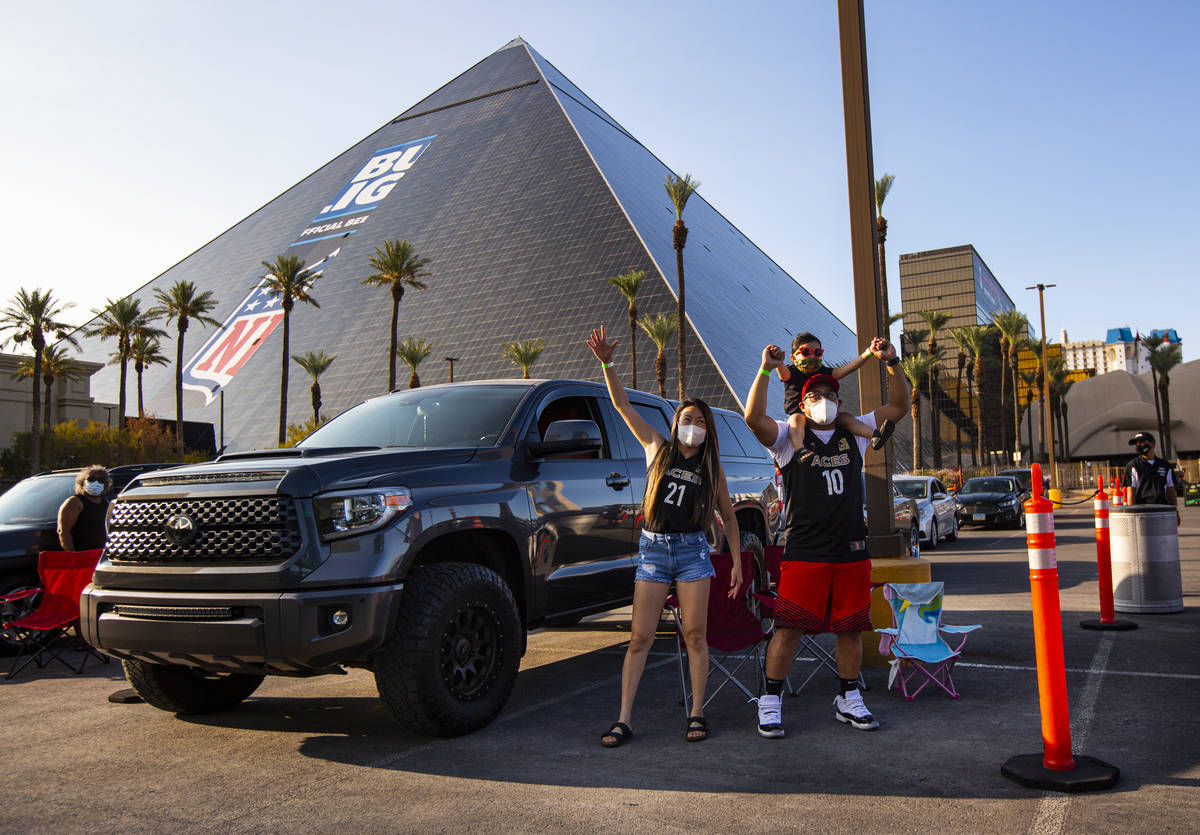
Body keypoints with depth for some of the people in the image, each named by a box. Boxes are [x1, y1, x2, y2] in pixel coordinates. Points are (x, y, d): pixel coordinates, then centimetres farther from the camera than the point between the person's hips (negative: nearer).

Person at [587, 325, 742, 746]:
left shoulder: (711, 467, 7)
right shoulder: (657, 447, 5)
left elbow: (728, 515, 13)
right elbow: (622, 404, -2)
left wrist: (737, 562, 9)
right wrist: (606, 362, -14)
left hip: (692, 550, 1)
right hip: (652, 549, 0)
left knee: (695, 635, 1)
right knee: (640, 638, -1)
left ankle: (697, 714, 13)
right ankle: (624, 720, 2)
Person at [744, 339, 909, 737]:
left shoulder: (854, 433, 14)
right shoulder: (790, 437, 3)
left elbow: (898, 407, 15)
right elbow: (754, 418, -15)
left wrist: (892, 365, 3)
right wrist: (766, 369, -21)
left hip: (852, 550, 4)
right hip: (803, 551, -4)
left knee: (850, 628, 10)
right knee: (789, 628, -6)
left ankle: (848, 700, 27)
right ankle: (770, 703, 6)